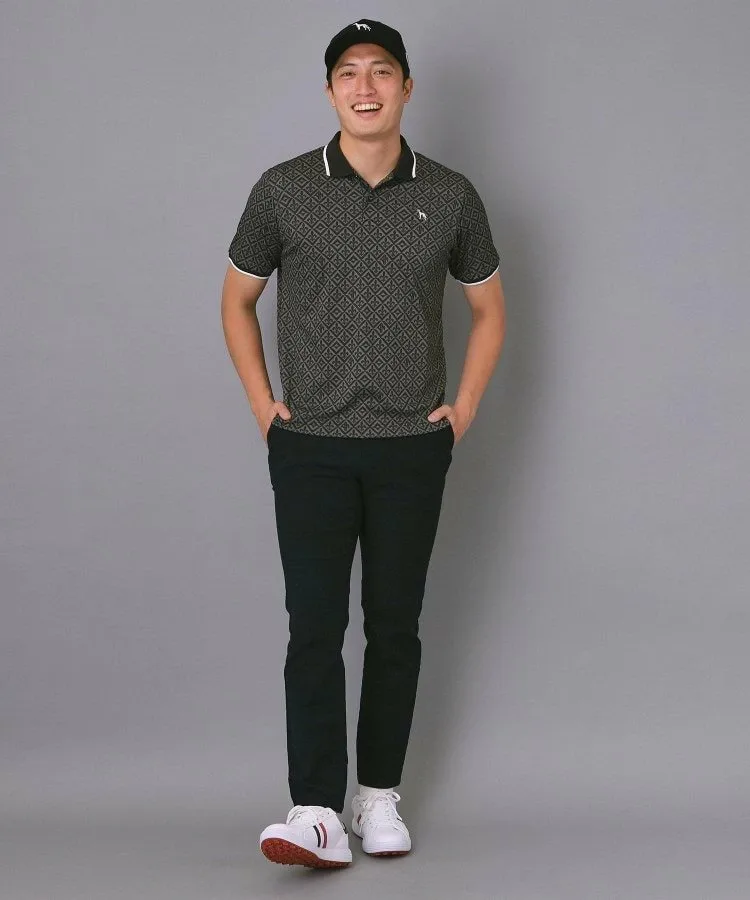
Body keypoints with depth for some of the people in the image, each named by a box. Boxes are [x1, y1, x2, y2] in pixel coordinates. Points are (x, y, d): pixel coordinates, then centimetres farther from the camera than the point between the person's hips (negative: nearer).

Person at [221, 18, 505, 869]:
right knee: (315, 625, -7)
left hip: (412, 449, 1)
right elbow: (237, 300, 10)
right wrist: (262, 405, 2)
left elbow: (489, 309, 14)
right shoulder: (283, 190, -2)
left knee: (394, 625, 8)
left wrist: (464, 408, 5)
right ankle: (317, 814, -8)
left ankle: (379, 796, 20)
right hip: (310, 448, -1)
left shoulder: (449, 196, 1)